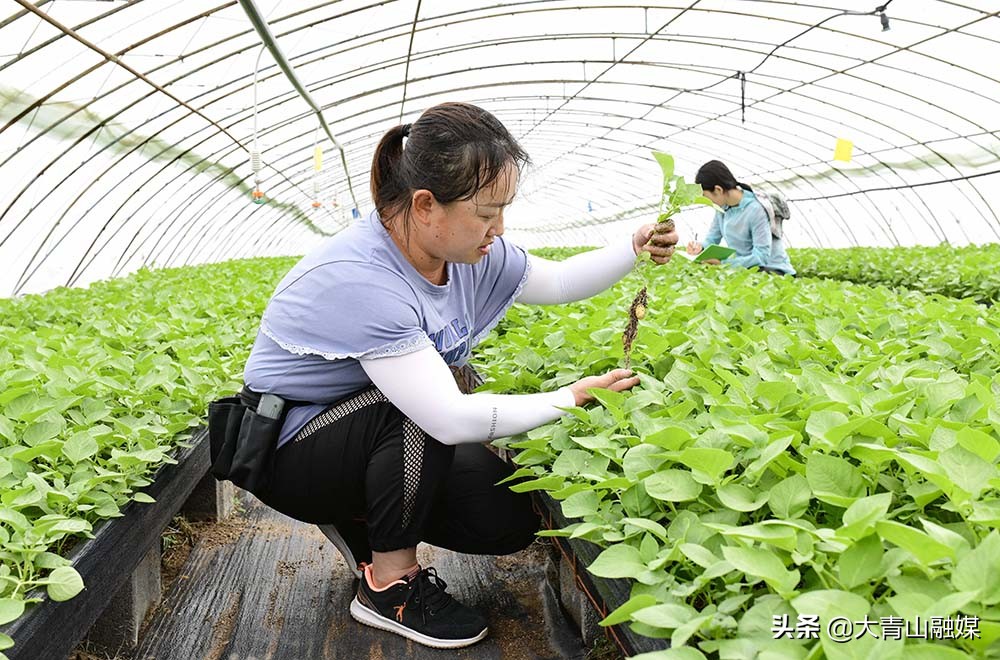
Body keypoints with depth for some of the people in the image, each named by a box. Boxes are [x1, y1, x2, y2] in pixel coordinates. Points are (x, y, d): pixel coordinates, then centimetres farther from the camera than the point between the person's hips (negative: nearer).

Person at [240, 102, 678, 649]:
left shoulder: (466, 250, -9)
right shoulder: (357, 278, -34)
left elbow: (556, 282, 7)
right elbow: (450, 418, -36)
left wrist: (633, 248, -10)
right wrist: (572, 398, -26)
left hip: (382, 440, 7)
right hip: (291, 454, -7)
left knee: (511, 522, -3)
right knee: (427, 411, -35)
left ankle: (360, 521, 17)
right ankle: (388, 585, -12)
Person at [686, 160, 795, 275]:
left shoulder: (755, 210, -21)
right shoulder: (723, 207, 1)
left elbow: (762, 256, -25)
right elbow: (711, 239, 10)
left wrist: (723, 264, -30)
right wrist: (701, 246, -14)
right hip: (743, 267, 8)